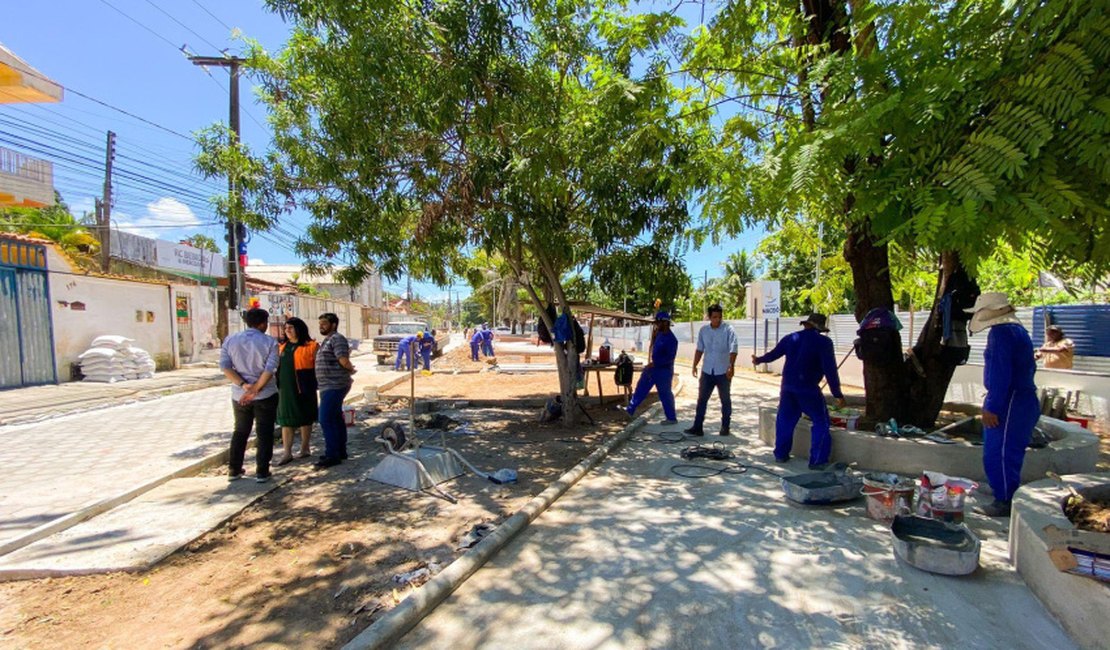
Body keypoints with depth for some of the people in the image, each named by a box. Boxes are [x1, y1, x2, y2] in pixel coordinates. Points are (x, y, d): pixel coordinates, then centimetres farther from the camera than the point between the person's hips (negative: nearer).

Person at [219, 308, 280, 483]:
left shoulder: (230, 340, 2)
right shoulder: (270, 342, -9)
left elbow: (225, 366, -6)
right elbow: (270, 369, -18)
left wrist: (243, 385, -11)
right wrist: (256, 389, -16)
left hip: (239, 395, 4)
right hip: (265, 395, -4)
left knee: (240, 432, 20)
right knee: (264, 434, 6)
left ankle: (234, 470, 25)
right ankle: (262, 472, 8)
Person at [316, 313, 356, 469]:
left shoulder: (337, 339, -14)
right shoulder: (327, 340, 18)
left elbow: (344, 360, -21)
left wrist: (350, 369, -5)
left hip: (334, 386, -10)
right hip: (330, 386, 10)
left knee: (326, 420, -9)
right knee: (336, 419, 14)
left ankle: (332, 456, -3)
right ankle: (340, 451, 23)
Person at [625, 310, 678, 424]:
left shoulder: (671, 339, -20)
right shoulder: (659, 334, 6)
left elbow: (670, 357, -25)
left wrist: (654, 363, -26)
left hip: (664, 371, -9)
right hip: (653, 367, 9)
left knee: (665, 395, 4)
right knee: (641, 388, 10)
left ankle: (671, 418, 20)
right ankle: (630, 410, 17)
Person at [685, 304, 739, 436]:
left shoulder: (728, 329, -9)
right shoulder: (703, 330, 4)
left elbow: (733, 349, -17)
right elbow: (699, 349, 10)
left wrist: (732, 366, -28)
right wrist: (695, 365, 4)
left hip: (723, 372, -3)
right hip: (707, 371, 4)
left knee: (725, 400, 10)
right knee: (702, 399, 4)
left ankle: (725, 427, 23)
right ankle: (697, 427, 9)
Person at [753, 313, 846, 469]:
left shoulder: (790, 338, 6)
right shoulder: (824, 342, -9)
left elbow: (773, 354, 19)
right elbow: (830, 369, -13)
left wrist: (759, 360, 39)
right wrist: (837, 394, -6)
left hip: (788, 387, 5)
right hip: (808, 389, -5)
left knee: (785, 420, 19)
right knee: (821, 423, 7)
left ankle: (781, 454, 27)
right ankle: (817, 460, 7)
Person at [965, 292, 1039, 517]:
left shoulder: (1001, 332, -16)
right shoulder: (1017, 330, 16)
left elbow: (1000, 374, -22)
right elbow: (1028, 368, 22)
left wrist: (992, 407, -21)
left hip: (1010, 404, -10)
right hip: (1023, 400, 10)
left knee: (999, 454, -4)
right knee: (1010, 454, 16)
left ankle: (1005, 503, 4)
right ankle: (1009, 500, 24)